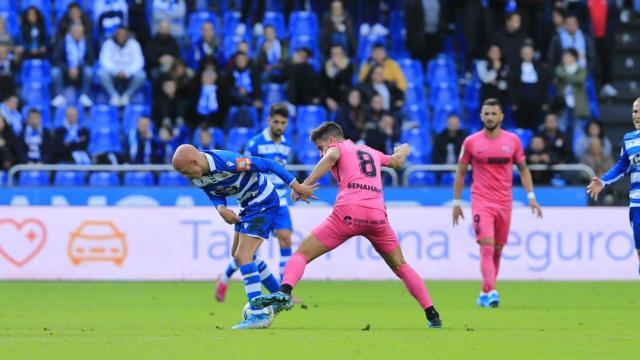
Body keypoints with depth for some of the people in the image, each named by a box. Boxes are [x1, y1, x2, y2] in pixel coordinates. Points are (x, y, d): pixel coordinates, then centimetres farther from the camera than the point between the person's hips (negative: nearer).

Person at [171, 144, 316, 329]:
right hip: (248, 204, 9)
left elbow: (269, 164, -25)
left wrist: (296, 186, -20)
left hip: (264, 201, -9)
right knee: (239, 255, 20)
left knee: (242, 256, -17)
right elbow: (215, 195, 5)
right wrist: (221, 209, -19)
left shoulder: (227, 161, -33)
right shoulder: (197, 176, -9)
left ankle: (258, 316, -16)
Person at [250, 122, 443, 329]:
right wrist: (402, 151, 70)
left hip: (348, 213, -4)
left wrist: (306, 183, -17)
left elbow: (331, 157, -11)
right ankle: (432, 315, 14)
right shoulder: (372, 153, 29)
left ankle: (285, 291, -27)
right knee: (400, 266, 21)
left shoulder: (337, 147, 14)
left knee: (302, 254, 0)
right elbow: (397, 162, 47)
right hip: (377, 215, 4)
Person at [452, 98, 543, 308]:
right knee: (487, 246, -17)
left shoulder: (513, 140, 3)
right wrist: (456, 202, 6)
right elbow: (461, 173, 8)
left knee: (497, 250, 8)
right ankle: (491, 292, -25)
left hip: (504, 203, 3)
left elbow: (523, 169, 13)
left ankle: (484, 294, 19)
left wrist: (531, 196, 4)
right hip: (481, 202, -3)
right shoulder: (471, 142, -1)